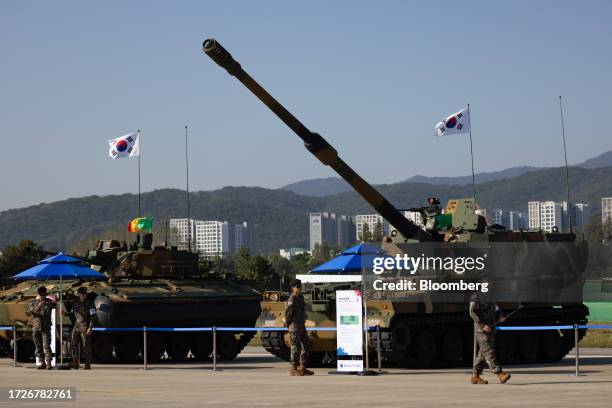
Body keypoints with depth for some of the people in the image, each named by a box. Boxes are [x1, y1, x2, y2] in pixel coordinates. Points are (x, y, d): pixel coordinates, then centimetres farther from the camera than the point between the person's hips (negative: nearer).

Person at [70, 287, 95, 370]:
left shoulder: (89, 303, -8)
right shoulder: (75, 302, 9)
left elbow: (92, 316, -10)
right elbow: (72, 313, 21)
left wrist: (90, 328, -17)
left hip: (85, 327, -6)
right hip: (77, 326, 6)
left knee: (86, 345, -5)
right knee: (74, 344, 4)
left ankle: (88, 364, -1)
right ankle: (75, 364, 11)